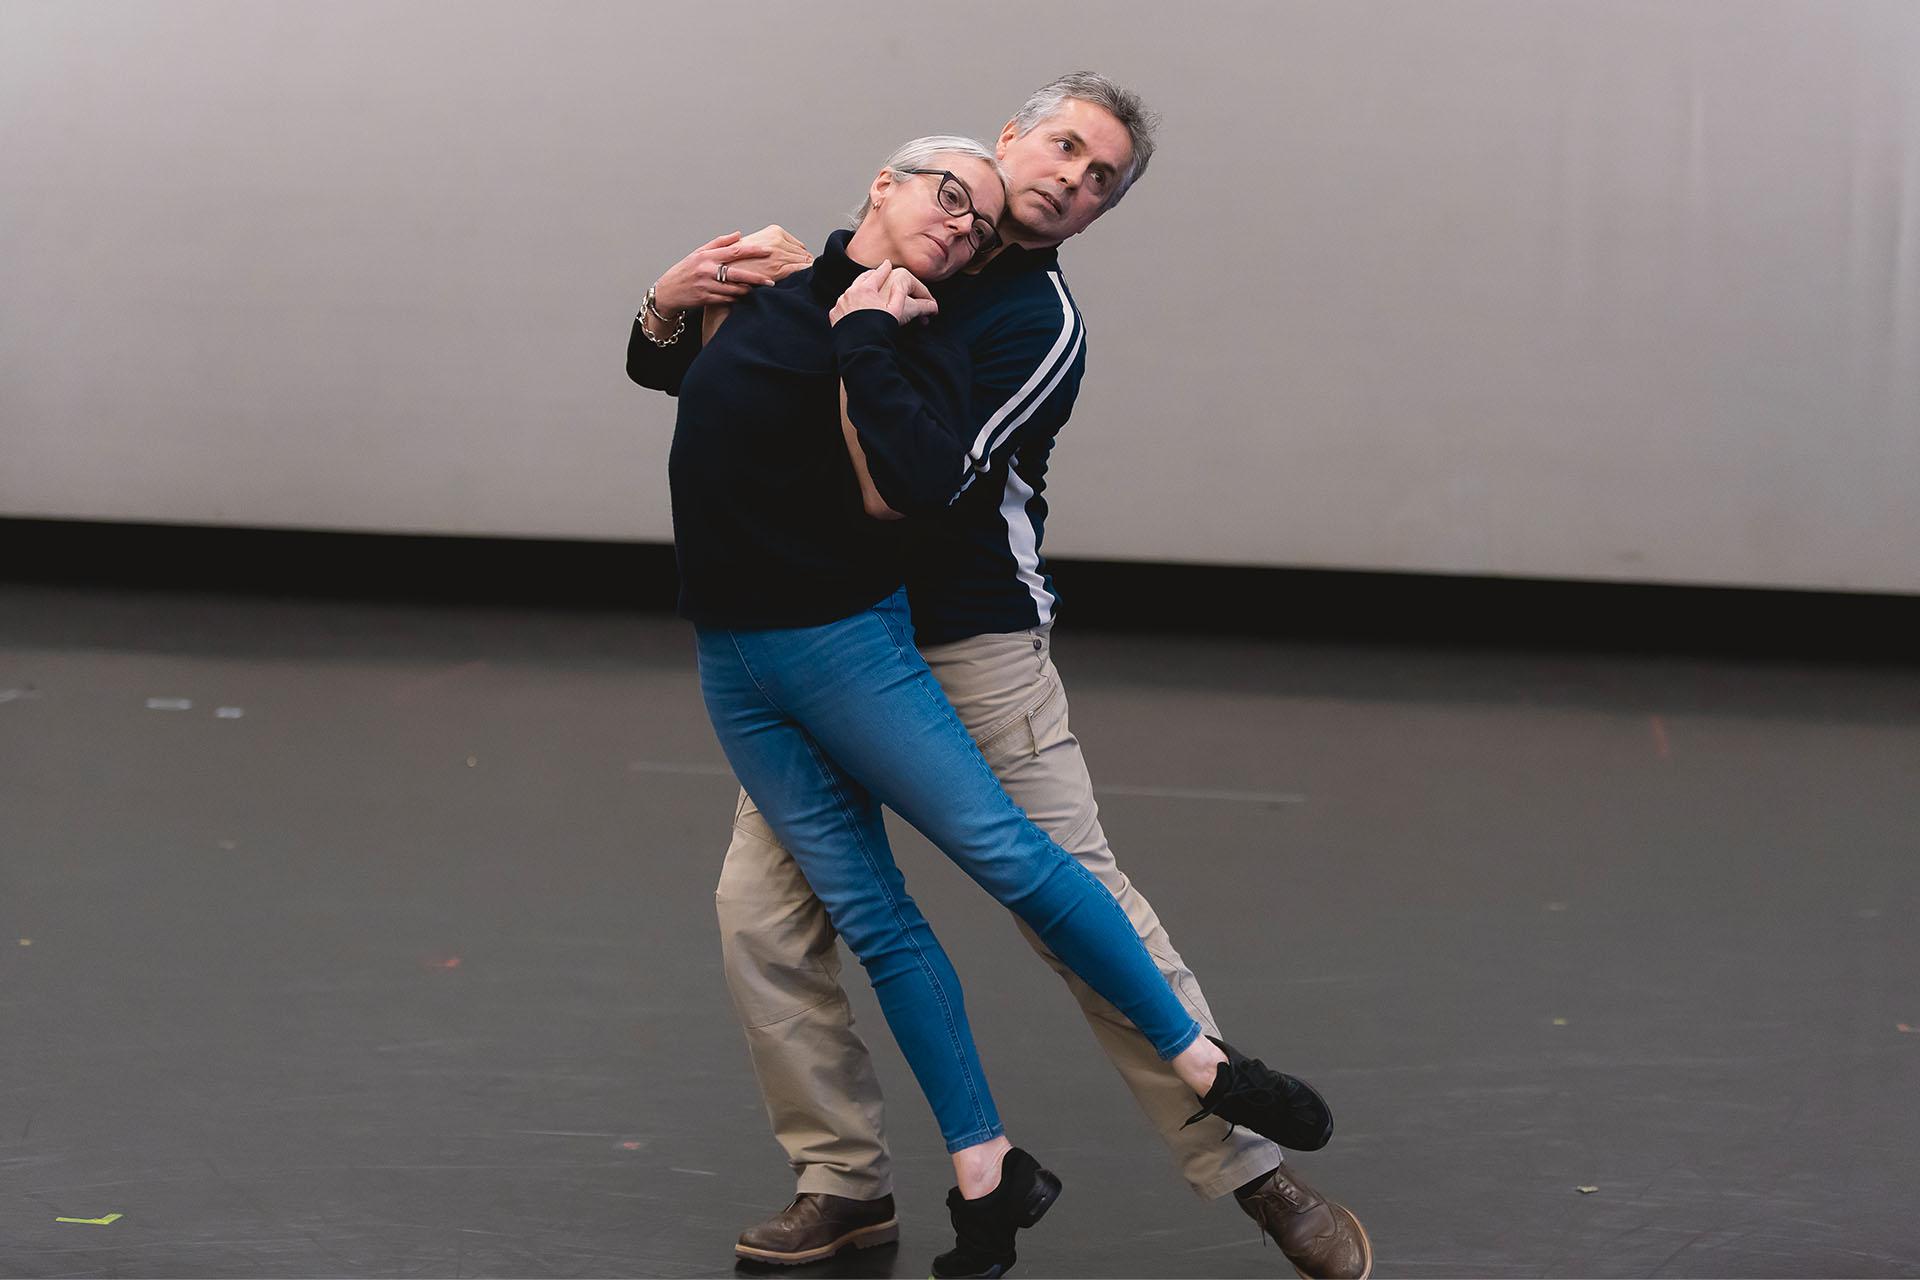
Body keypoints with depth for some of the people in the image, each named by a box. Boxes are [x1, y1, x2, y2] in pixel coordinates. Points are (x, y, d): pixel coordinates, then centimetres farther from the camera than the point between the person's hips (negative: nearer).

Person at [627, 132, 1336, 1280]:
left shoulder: (923, 346, -6)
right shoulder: (767, 275, 6)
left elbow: (922, 482, -27)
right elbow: (655, 368, 25)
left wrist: (860, 342, -22)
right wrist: (665, 311, 3)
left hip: (840, 643, -4)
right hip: (731, 658, 4)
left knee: (1005, 850, -9)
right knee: (868, 915, 5)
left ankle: (1204, 1066, 6)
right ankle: (987, 1177, 10)